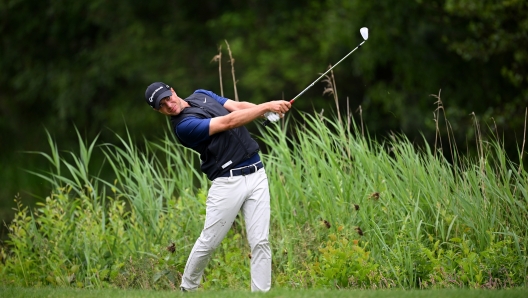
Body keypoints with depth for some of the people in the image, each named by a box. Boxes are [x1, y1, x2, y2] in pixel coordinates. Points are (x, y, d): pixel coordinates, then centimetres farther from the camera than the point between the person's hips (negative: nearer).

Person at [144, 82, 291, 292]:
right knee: (208, 242, 2)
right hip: (228, 182, -5)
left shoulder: (202, 95, 15)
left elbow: (239, 107, 4)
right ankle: (187, 288, 23)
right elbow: (228, 122, -17)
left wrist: (269, 112, -14)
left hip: (256, 175, 5)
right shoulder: (183, 126, -11)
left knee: (260, 242, -1)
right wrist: (267, 106, -17)